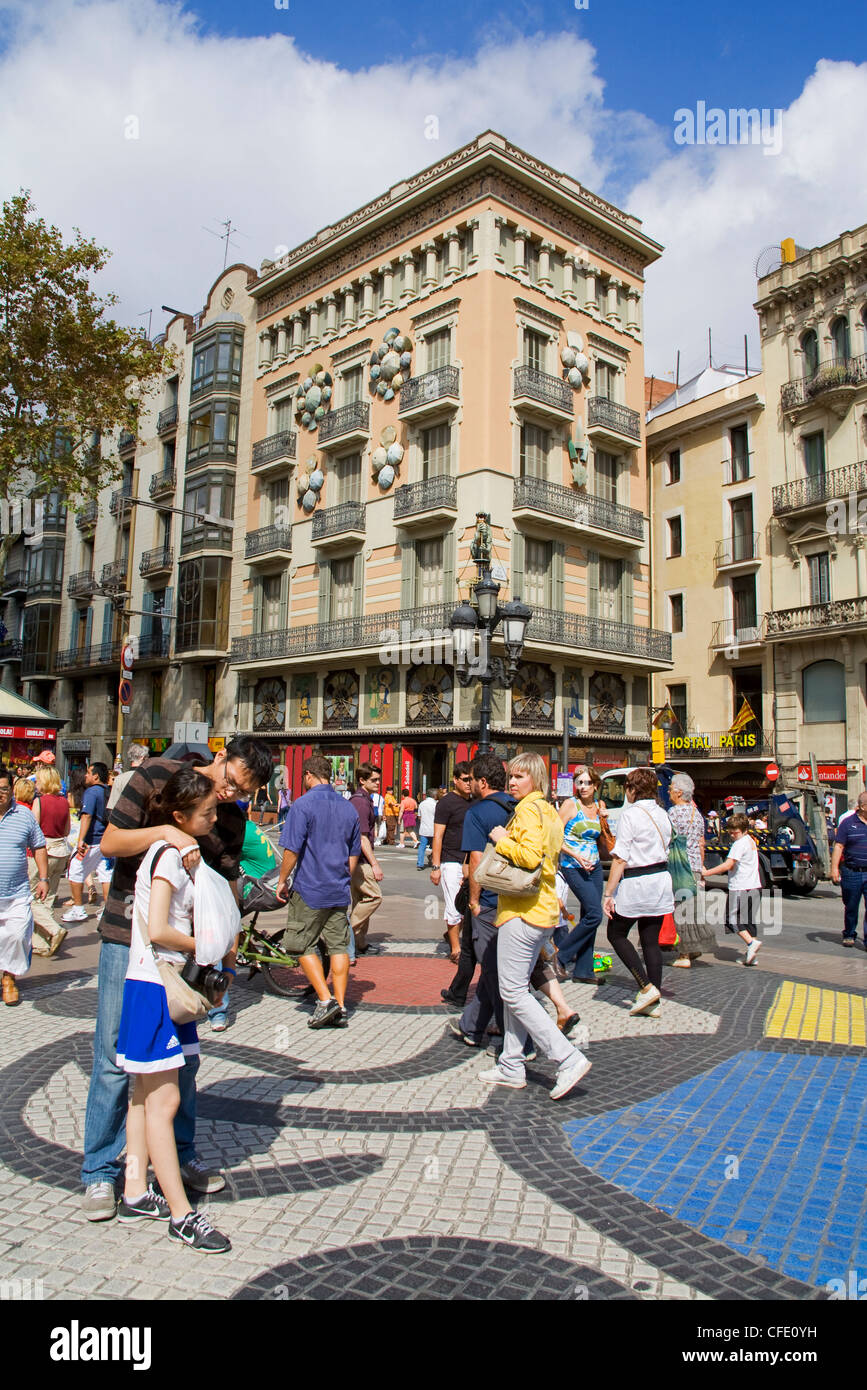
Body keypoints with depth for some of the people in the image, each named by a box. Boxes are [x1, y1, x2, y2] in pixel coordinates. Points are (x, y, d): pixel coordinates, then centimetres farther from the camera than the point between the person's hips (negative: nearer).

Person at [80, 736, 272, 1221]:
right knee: (115, 1057, 2)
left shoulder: (233, 821, 3)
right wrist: (165, 832, -26)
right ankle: (100, 1172, 17)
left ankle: (182, 1155, 30)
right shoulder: (156, 776, -9)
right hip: (128, 939, -4)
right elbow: (110, 842, -9)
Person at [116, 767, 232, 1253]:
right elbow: (158, 930, -22)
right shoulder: (168, 854, -17)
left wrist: (193, 870, -4)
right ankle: (181, 1214, 3)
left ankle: (137, 1194, 25)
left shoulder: (184, 852, 12)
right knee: (163, 1100, -3)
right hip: (154, 985, -10)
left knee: (147, 1094, 15)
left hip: (170, 984, 10)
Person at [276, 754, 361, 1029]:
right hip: (340, 891, 6)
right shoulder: (348, 808, 9)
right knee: (338, 946, 9)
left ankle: (325, 1000, -2)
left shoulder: (303, 805, -11)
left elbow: (292, 850, -14)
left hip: (310, 889, -6)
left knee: (305, 946, 6)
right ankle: (340, 1006, 10)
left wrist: (282, 880, -2)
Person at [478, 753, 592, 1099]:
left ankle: (568, 1059, -8)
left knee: (513, 992, -6)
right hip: (544, 910, 10)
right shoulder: (550, 812, 16)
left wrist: (502, 840, -12)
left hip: (523, 911, -10)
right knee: (516, 989, 14)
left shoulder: (528, 809, -13)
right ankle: (511, 1066, 19)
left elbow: (529, 856, -27)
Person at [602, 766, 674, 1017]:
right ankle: (653, 1002, 13)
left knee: (616, 934, 9)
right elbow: (664, 850, 13)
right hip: (661, 880, 7)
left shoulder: (630, 814, -13)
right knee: (651, 940, 11)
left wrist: (608, 893, -14)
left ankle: (646, 987, 0)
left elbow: (620, 859, -17)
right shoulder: (662, 814, 9)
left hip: (636, 883, -7)